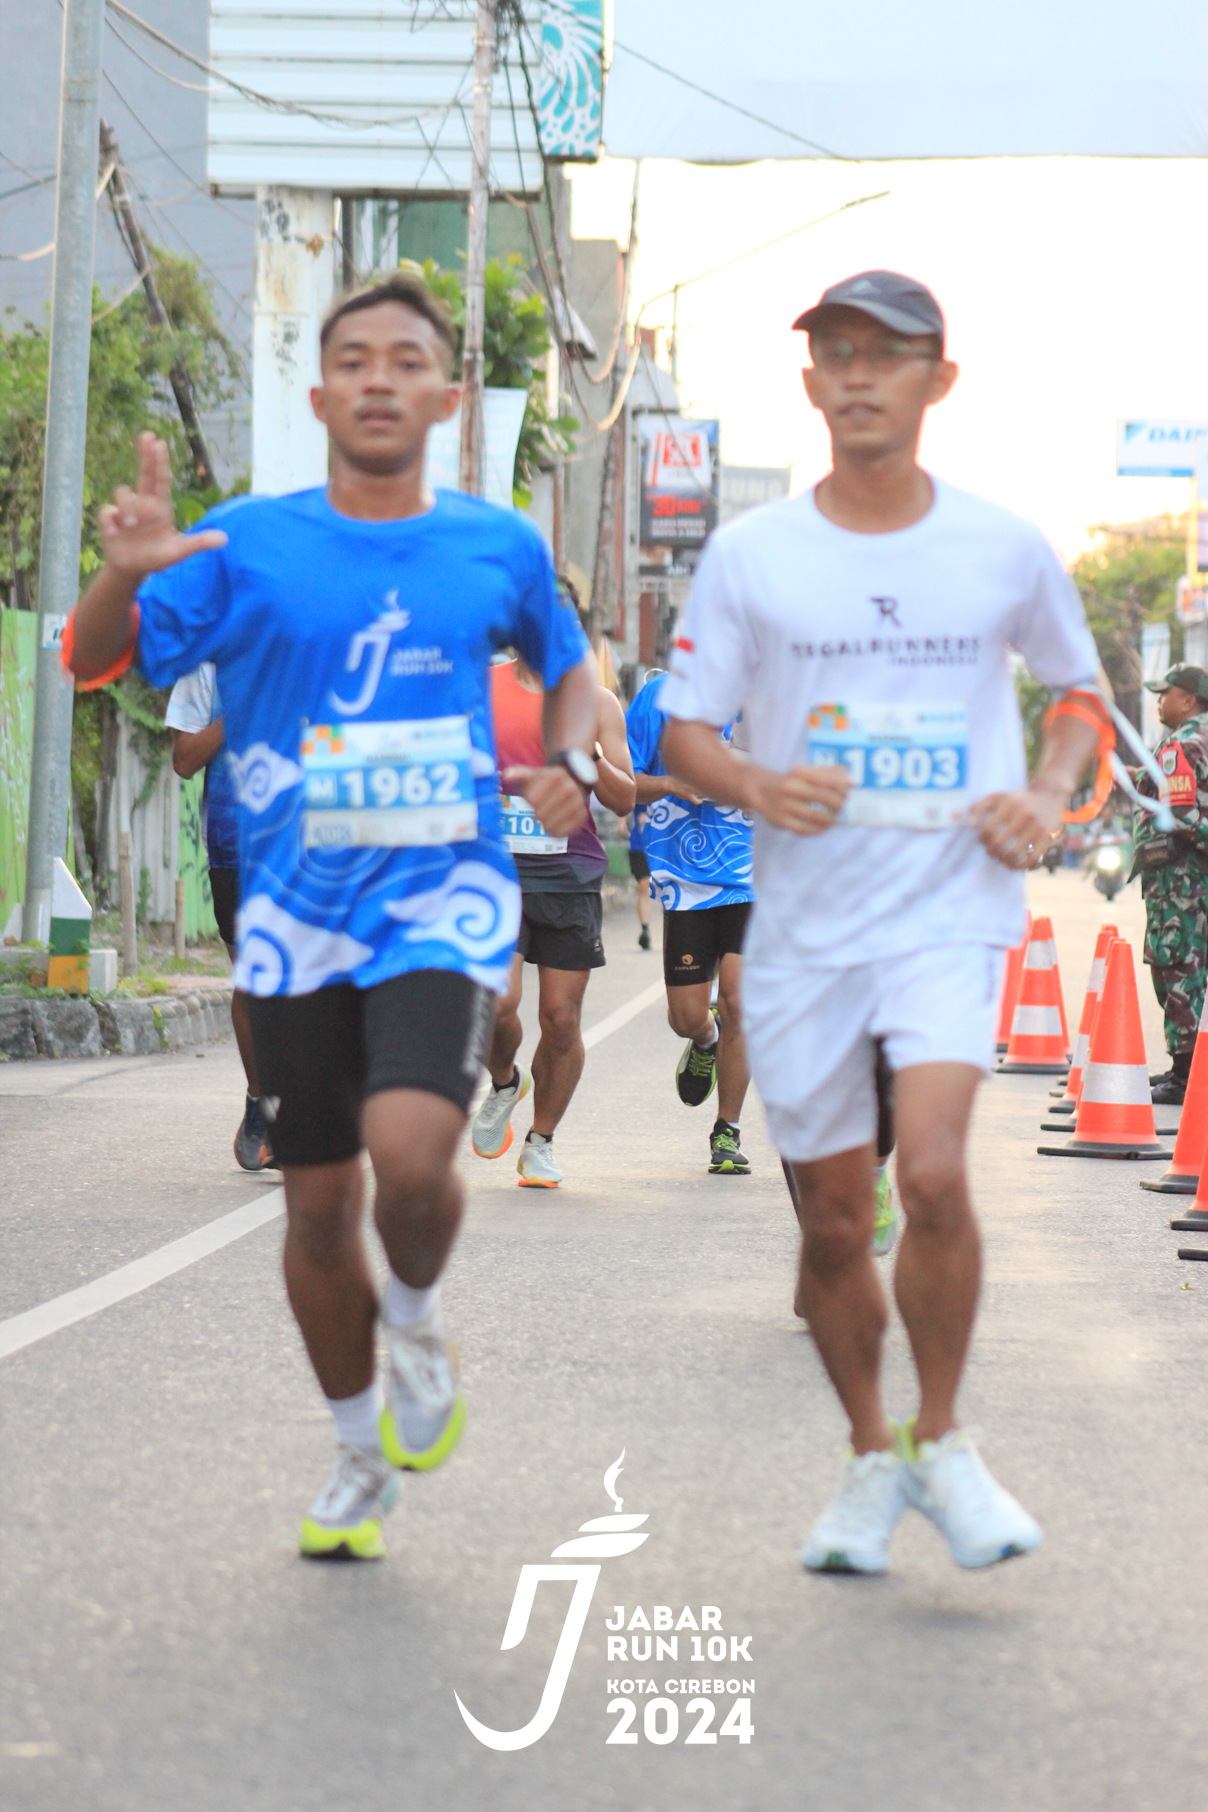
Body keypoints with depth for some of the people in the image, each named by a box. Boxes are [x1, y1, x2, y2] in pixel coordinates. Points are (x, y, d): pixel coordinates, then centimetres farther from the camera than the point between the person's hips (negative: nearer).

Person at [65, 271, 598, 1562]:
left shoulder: (498, 549, 3)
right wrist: (124, 577, -28)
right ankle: (362, 1453, 30)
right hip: (298, 920, 1)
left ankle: (417, 1315, 9)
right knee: (318, 1201, 8)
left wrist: (565, 763, 2)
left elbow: (568, 663, 21)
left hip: (445, 906, -1)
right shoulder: (251, 544, -2)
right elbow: (96, 661, -7)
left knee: (409, 1151, -24)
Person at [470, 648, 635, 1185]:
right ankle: (504, 1083, 16)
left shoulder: (596, 702, 6)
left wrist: (585, 755, -13)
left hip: (570, 877, 1)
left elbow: (625, 800, 4)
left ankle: (540, 1143, 20)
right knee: (496, 1000, -18)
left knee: (561, 1019, 1)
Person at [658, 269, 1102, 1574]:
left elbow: (1078, 687, 18)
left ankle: (943, 1441, -1)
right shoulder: (751, 555, 1)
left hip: (952, 911, -1)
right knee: (833, 1221, 7)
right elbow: (682, 732, 5)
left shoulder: (1005, 550, 2)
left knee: (933, 1171, -21)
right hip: (804, 924, 1)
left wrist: (1047, 796, -1)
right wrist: (756, 786, -16)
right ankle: (870, 1458, 28)